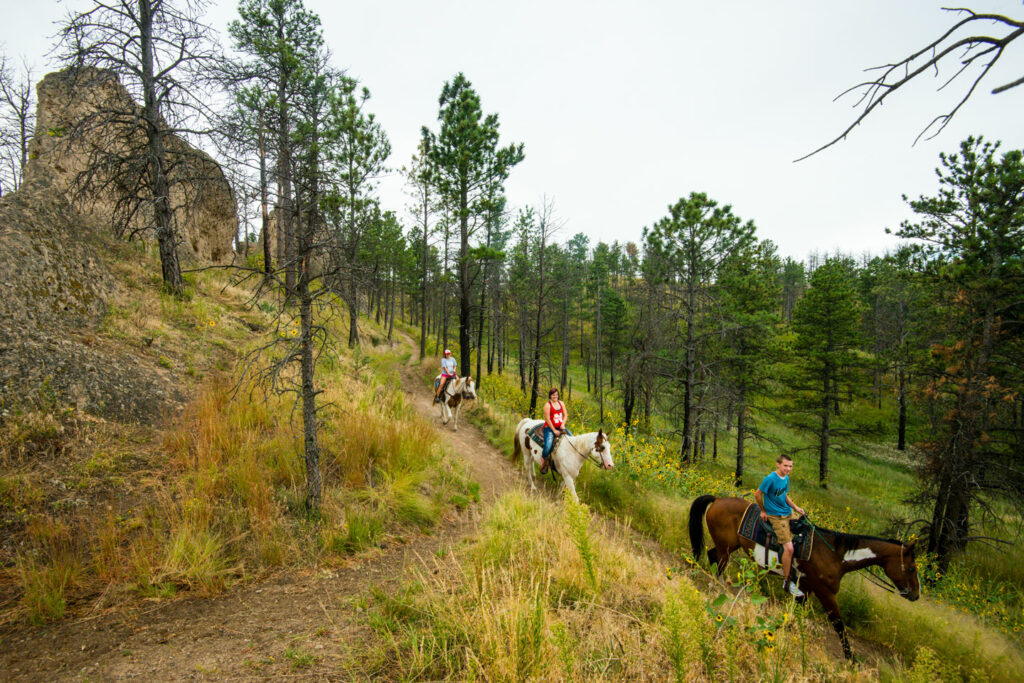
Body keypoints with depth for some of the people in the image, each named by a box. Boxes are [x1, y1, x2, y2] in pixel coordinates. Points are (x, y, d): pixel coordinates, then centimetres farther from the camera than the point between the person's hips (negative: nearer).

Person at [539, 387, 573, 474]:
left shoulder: (561, 403, 11)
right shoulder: (547, 405, -8)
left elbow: (565, 415, 10)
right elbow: (547, 419, -13)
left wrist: (563, 424, -9)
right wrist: (554, 430, -15)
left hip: (560, 427, 6)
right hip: (549, 428, -6)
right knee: (548, 445, -26)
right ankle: (544, 464, -8)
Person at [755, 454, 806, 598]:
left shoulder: (786, 478, 6)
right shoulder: (771, 478, -20)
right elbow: (757, 494, -14)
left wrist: (796, 507, 3)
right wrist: (763, 511, -4)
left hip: (789, 513, 9)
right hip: (776, 516, -9)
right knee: (789, 548, -16)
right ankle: (787, 582, -1)